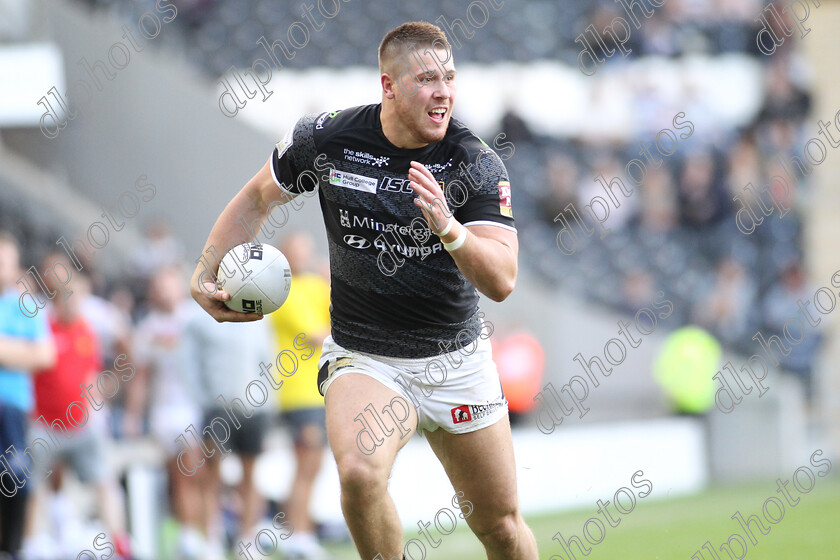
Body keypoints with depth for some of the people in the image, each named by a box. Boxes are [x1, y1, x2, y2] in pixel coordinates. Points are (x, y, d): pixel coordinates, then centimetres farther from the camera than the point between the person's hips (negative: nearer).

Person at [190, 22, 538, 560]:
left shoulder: (479, 164, -12)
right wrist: (205, 274, 4)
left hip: (457, 359, 1)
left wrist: (447, 226, -37)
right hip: (361, 355, -1)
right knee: (360, 474, -31)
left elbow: (501, 282, -21)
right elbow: (258, 197, 11)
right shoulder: (327, 139, -9)